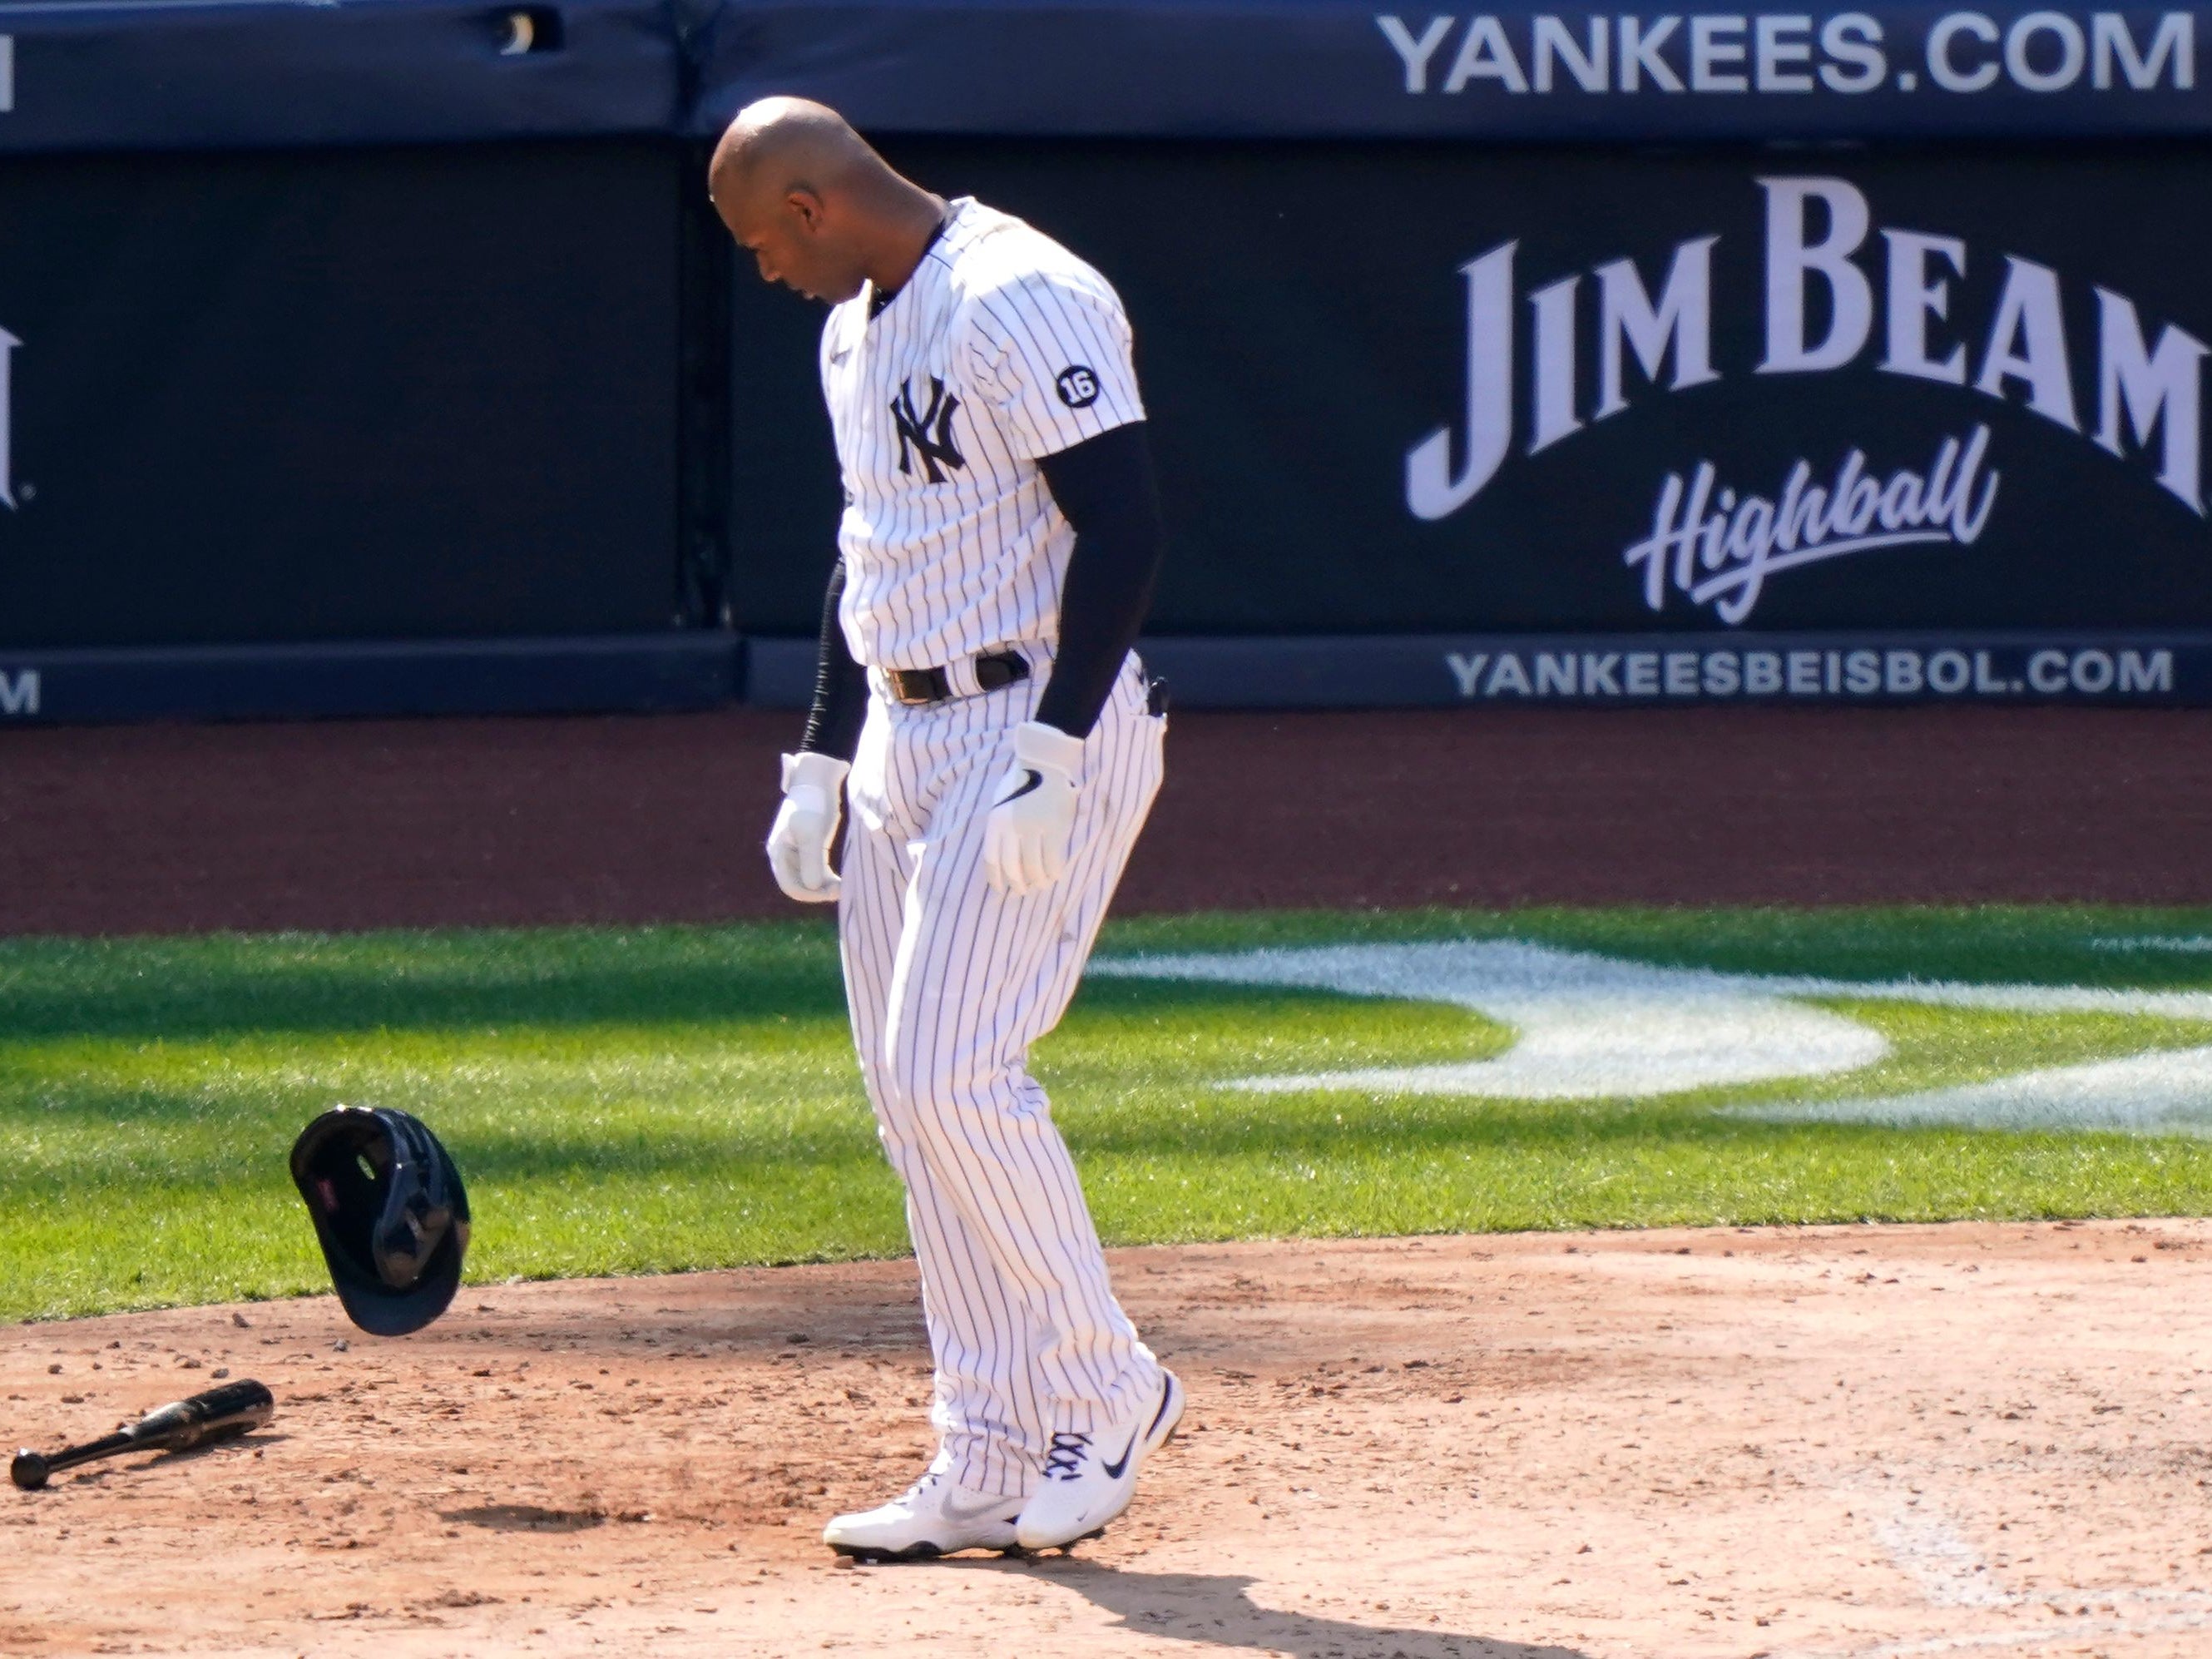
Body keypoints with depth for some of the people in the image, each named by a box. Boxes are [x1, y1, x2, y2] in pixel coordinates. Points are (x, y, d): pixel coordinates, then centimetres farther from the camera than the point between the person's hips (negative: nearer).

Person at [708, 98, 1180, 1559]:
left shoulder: (1020, 302, -16)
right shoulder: (856, 329, 15)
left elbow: (1126, 525, -21)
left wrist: (1050, 756, -24)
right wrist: (820, 763, 18)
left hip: (1043, 728, -10)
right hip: (904, 742, 10)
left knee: (951, 1070, -16)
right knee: (915, 1099, 6)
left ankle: (1109, 1390, 0)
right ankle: (992, 1467, 10)